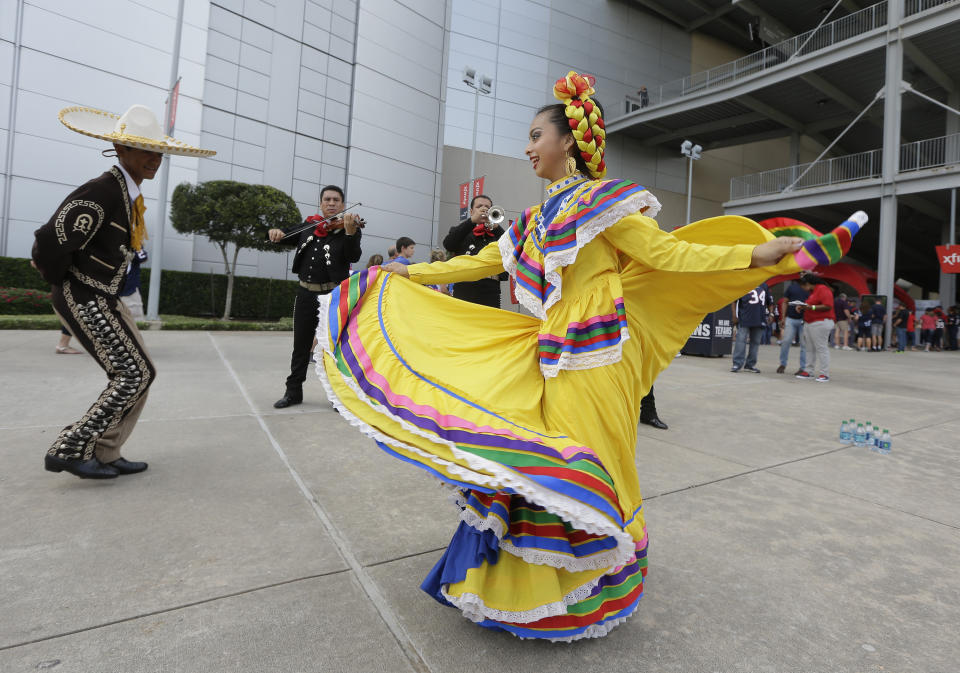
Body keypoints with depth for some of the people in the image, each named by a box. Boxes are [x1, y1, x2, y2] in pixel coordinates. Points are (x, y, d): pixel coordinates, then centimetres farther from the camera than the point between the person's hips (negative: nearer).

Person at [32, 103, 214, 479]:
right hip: (84, 298, -9)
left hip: (106, 299, 9)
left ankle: (104, 455, 19)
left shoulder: (131, 194, 10)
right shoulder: (103, 191, -20)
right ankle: (69, 451, 4)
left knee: (139, 374, 9)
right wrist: (59, 280, -7)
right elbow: (50, 243, -23)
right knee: (134, 374, -7)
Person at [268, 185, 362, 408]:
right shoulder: (309, 225, 10)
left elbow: (354, 257, -18)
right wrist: (277, 232, -3)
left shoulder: (349, 228, -3)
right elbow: (287, 235, 21)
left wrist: (350, 232, -34)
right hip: (306, 292, 5)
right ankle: (294, 391, 25)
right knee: (301, 345, 13)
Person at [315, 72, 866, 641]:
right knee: (526, 466, 8)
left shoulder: (603, 201, -2)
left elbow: (664, 252, -6)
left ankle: (587, 595, 24)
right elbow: (486, 261, 23)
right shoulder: (538, 218, 17)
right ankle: (522, 586, 28)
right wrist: (413, 273, 29)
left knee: (581, 470, 1)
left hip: (592, 359, -6)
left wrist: (754, 253, -16)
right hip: (544, 358, 6)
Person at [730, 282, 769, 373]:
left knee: (755, 342, 8)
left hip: (759, 320, 5)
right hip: (744, 320, -5)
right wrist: (735, 316, -7)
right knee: (741, 340, -8)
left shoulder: (764, 286, 14)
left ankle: (750, 364, 18)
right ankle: (737, 364, -3)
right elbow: (734, 301, -1)